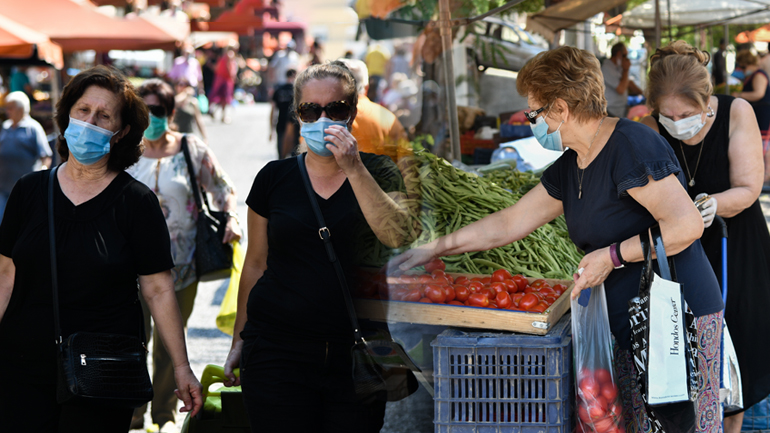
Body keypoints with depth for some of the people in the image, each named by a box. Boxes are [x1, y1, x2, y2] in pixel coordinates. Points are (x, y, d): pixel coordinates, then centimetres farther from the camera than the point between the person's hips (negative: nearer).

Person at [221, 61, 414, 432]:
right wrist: (239, 341, 14)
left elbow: (399, 237, -14)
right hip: (278, 351, 0)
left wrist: (354, 170, -17)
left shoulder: (378, 174, 4)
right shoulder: (275, 178, 6)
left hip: (357, 353, 0)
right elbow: (256, 264, 12)